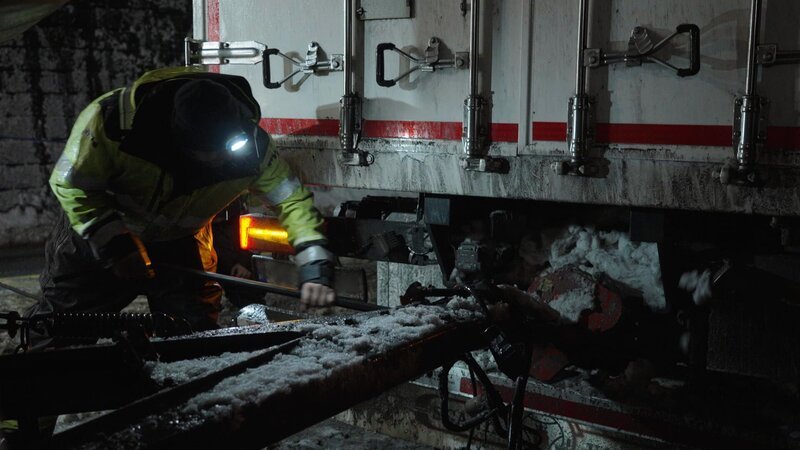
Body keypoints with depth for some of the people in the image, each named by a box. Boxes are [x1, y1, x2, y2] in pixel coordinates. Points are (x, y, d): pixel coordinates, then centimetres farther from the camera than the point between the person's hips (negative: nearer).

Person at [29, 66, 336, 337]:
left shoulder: (251, 145, -28)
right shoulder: (112, 118, -36)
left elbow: (292, 198, -18)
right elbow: (71, 183, -23)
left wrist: (314, 265, -30)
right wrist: (116, 245, -30)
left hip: (181, 244, 2)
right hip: (95, 234, -1)